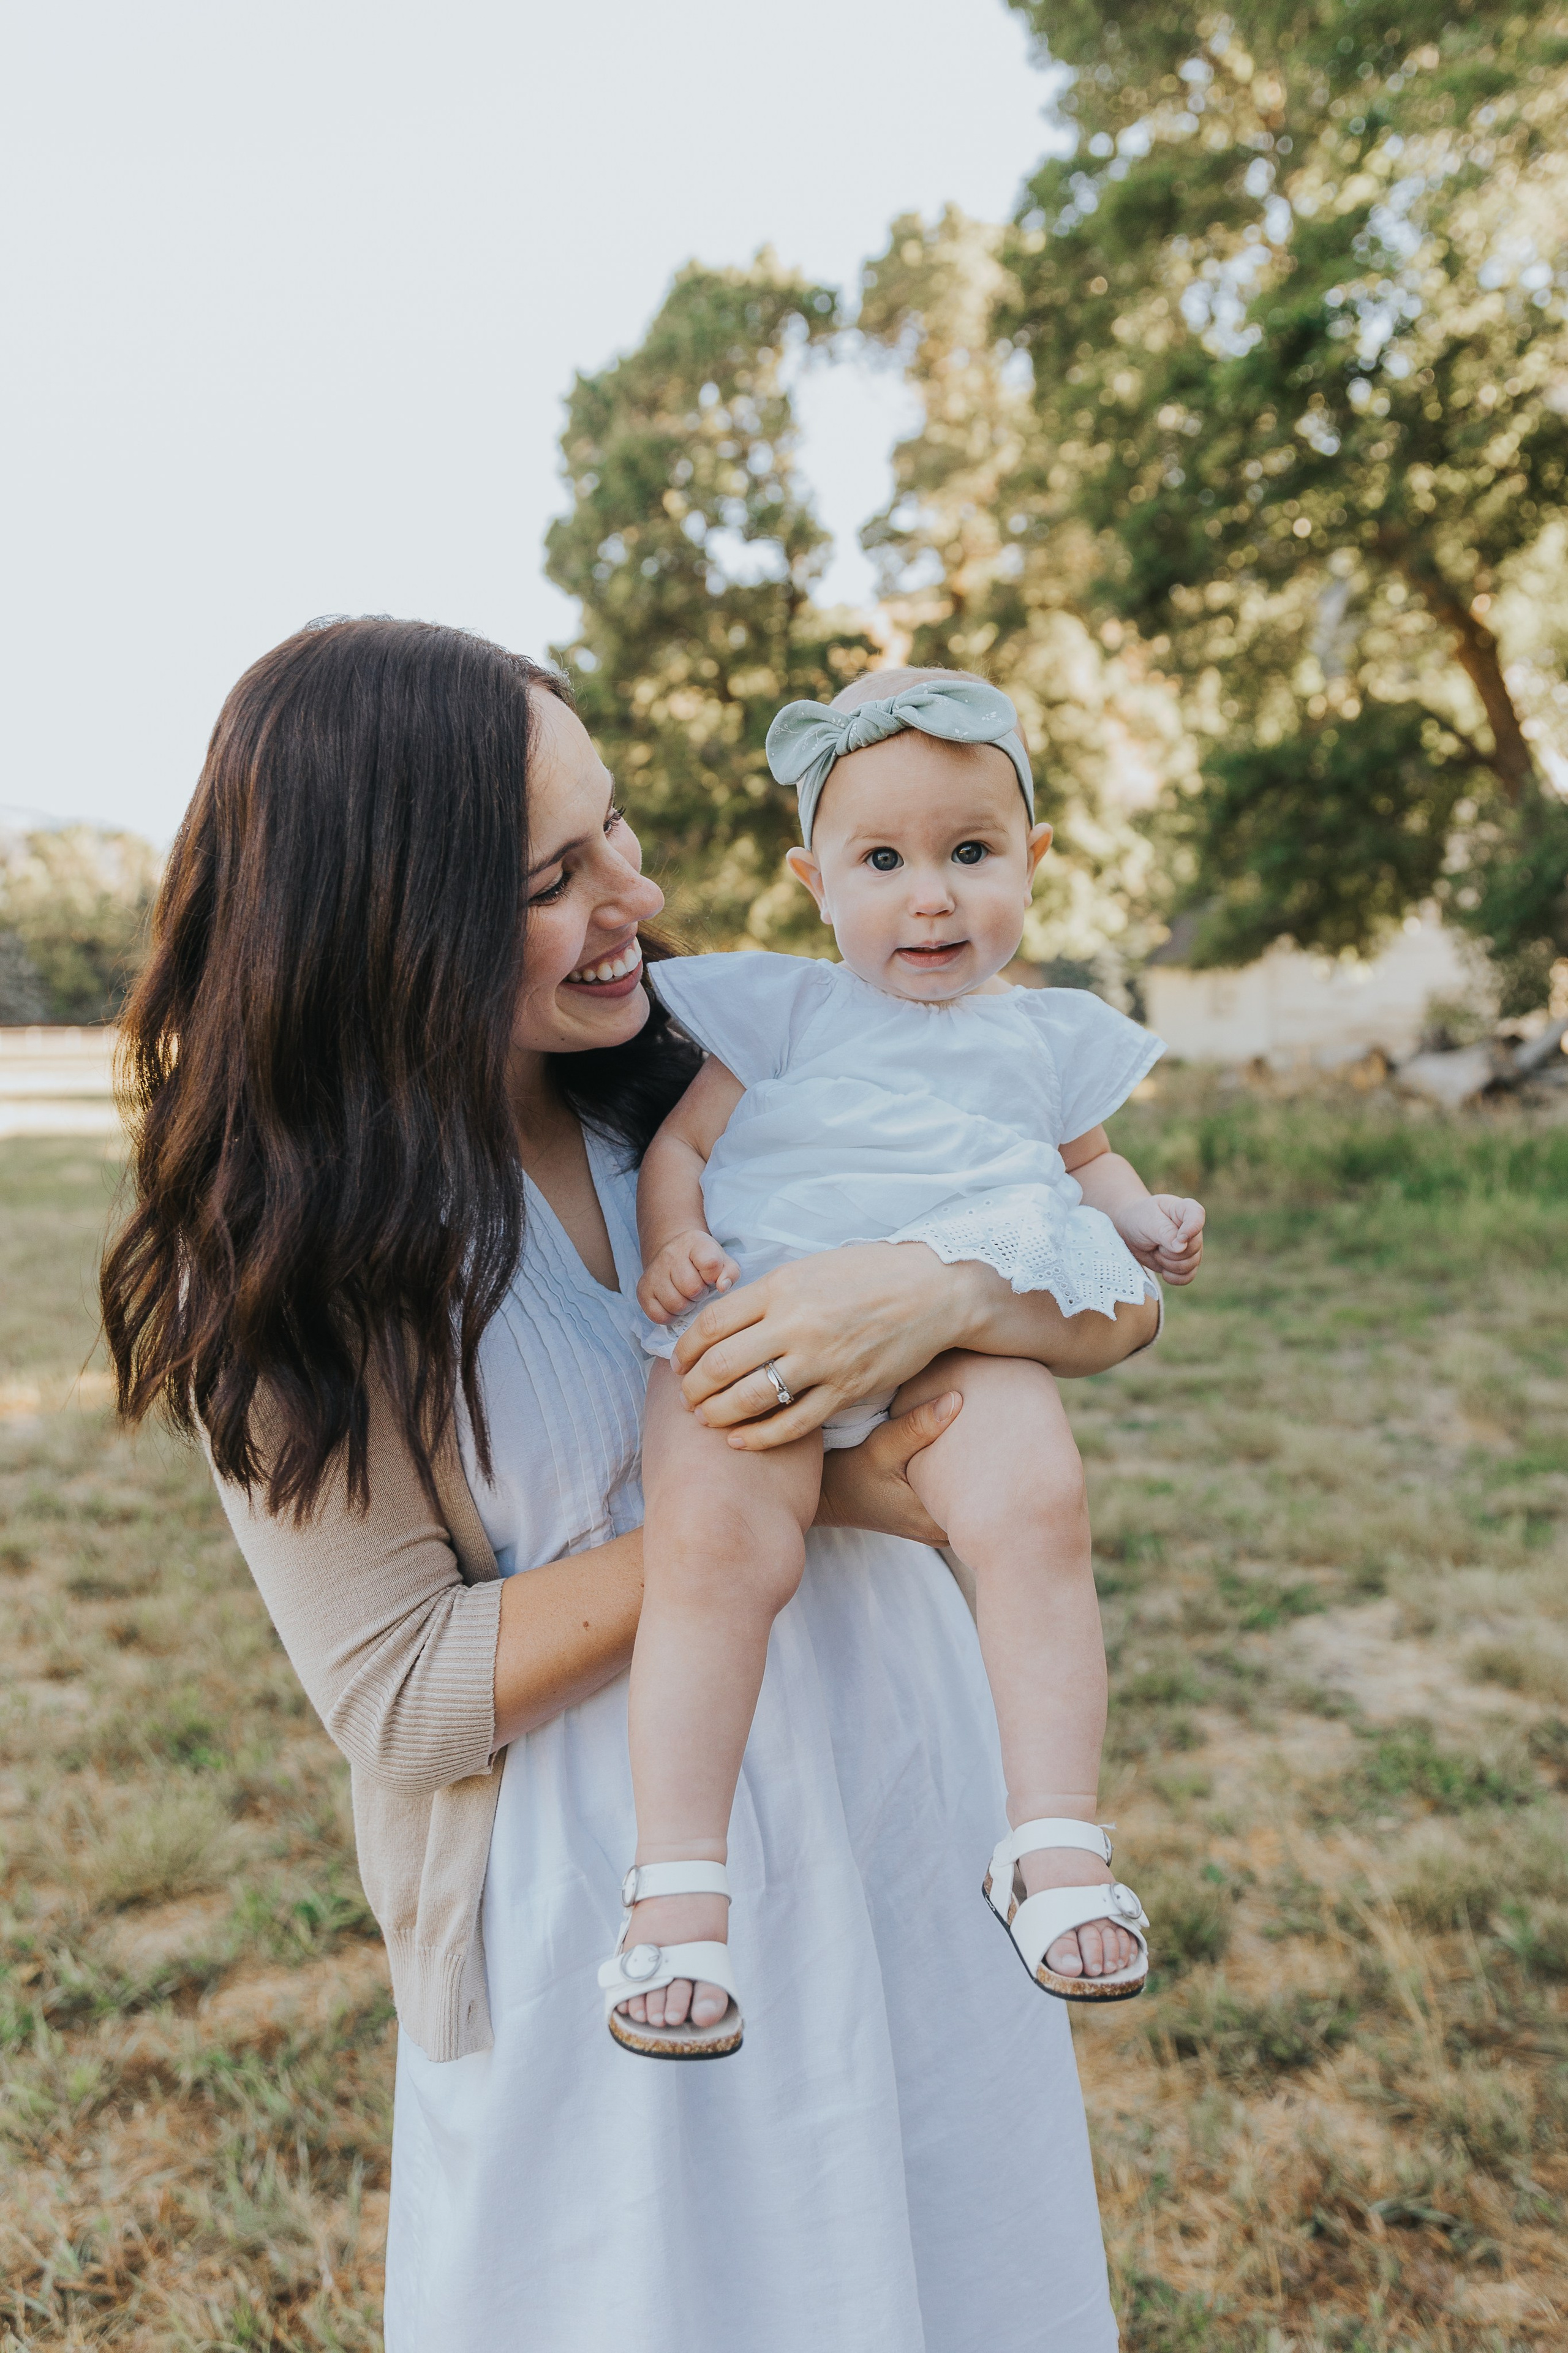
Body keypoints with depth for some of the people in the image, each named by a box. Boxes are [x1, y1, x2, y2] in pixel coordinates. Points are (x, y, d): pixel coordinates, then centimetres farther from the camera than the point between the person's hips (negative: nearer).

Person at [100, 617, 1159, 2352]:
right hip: (602, 1908, -3)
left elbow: (1119, 1308, -7)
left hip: (889, 1794, 4)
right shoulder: (280, 1263, -14)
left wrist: (937, 1290, -30)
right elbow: (399, 1700, -16)